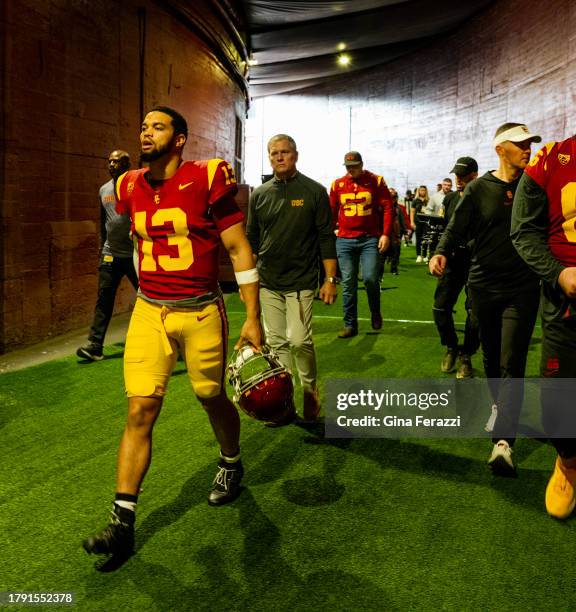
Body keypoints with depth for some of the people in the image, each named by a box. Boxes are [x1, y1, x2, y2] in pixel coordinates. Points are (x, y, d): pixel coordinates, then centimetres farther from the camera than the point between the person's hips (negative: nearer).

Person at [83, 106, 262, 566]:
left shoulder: (208, 179, -10)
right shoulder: (131, 188, 6)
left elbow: (239, 249, -9)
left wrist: (253, 318, -11)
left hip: (201, 313, -3)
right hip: (149, 311, 4)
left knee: (213, 399, 14)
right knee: (140, 411, -1)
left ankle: (231, 465, 44)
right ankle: (123, 523, 7)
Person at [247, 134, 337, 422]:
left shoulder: (314, 191, -2)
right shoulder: (259, 194, 8)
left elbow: (326, 238, -2)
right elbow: (251, 239, 14)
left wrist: (330, 279, -6)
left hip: (301, 281, -3)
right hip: (267, 282, 4)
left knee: (299, 340, -10)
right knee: (277, 342, 6)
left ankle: (310, 389, 16)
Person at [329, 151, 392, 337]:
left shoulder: (376, 181, 1)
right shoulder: (337, 184, 8)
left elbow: (387, 208, -1)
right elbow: (332, 212, 11)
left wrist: (386, 234, -10)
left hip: (370, 239, -2)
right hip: (344, 240, 2)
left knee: (370, 278, -13)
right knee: (348, 283, 3)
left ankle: (375, 312, 18)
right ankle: (350, 325, 13)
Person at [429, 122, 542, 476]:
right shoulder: (480, 188, 2)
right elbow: (457, 229, -2)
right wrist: (442, 253, -20)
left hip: (522, 287, -1)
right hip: (484, 284, 2)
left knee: (512, 364, -10)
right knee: (492, 357, 16)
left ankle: (503, 443, -16)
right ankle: (501, 407, 42)